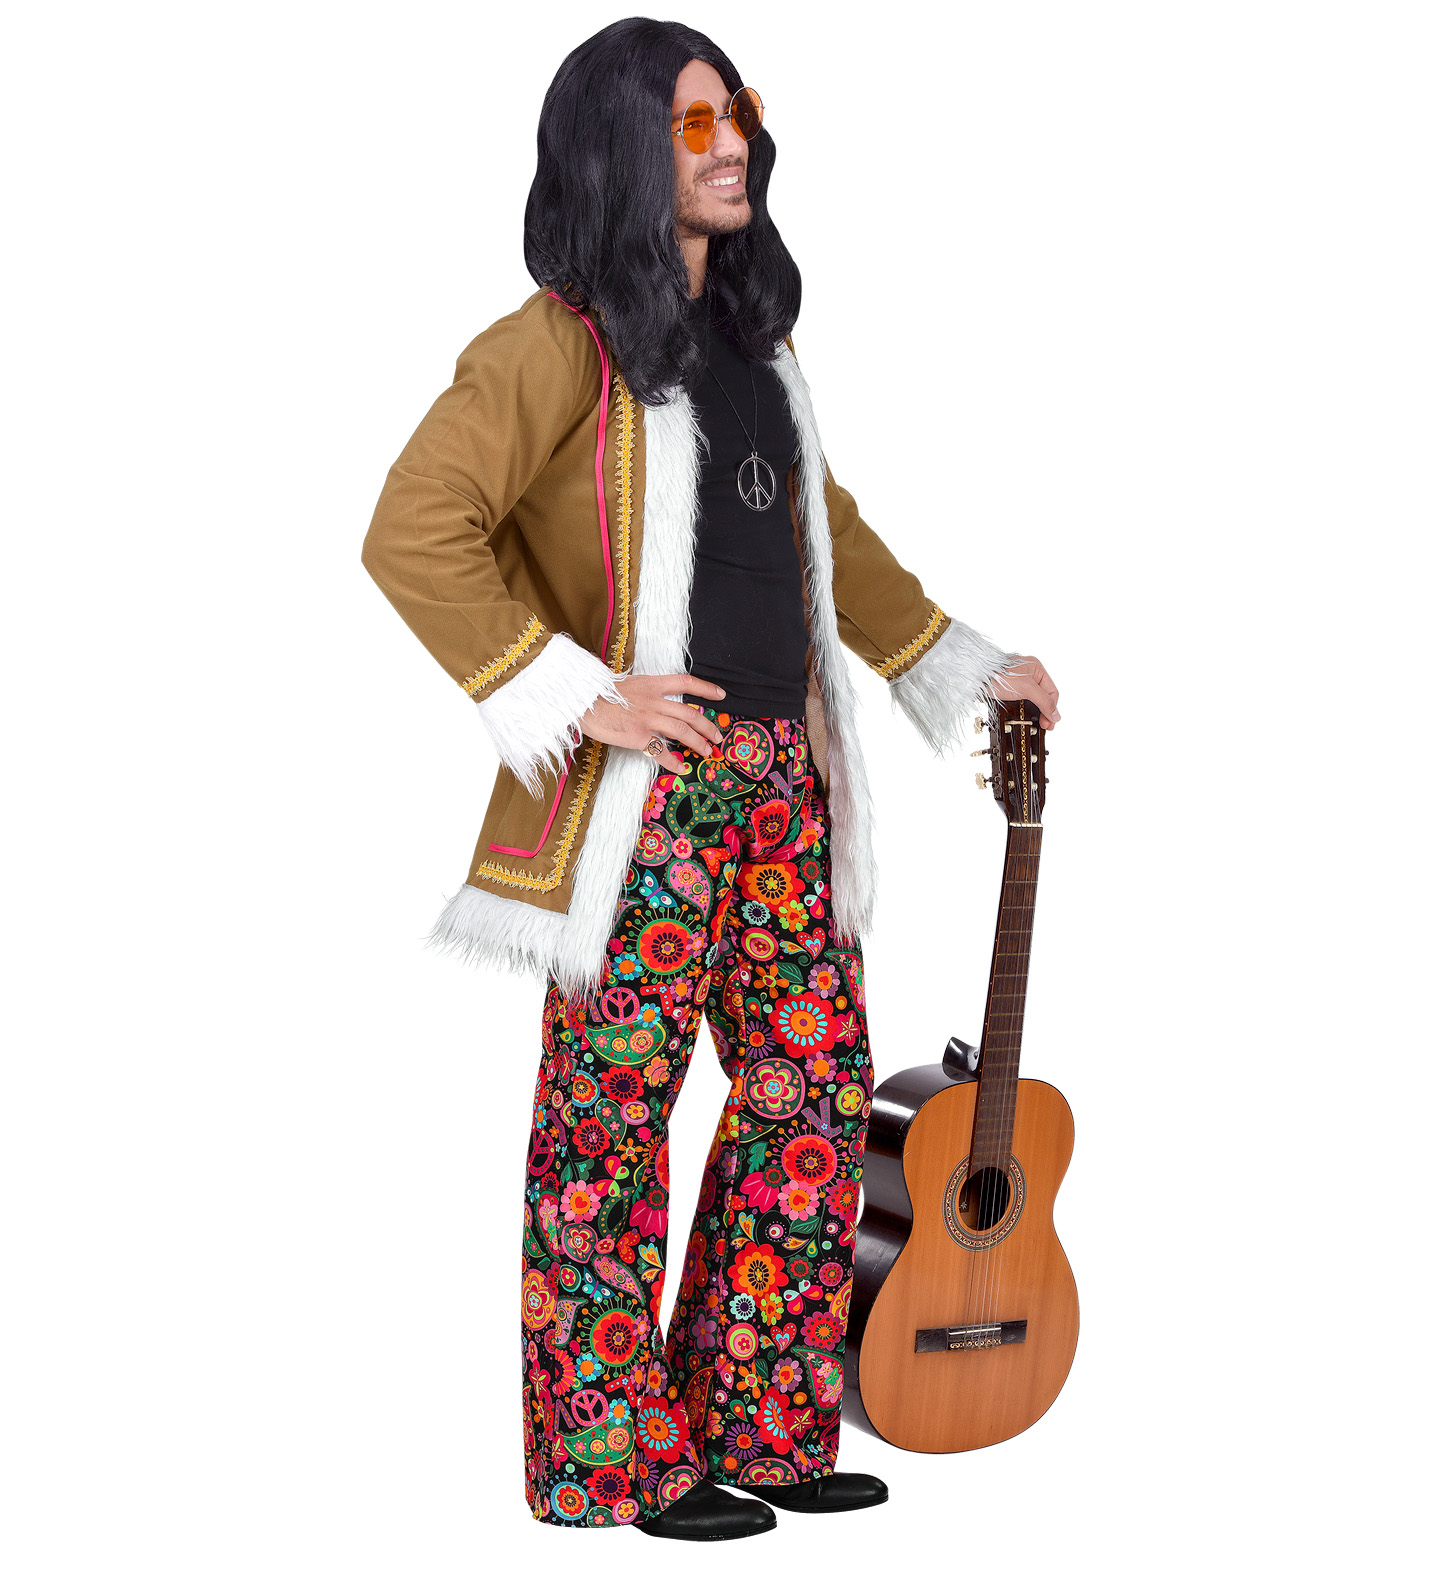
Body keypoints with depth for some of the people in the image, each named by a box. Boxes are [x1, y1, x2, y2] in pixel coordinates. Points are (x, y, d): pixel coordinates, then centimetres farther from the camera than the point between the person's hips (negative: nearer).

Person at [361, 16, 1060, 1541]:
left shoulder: (751, 336, 16)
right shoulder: (561, 342, -10)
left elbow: (828, 530, 27)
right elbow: (415, 530, -19)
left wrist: (966, 665, 26)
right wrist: (574, 696, -19)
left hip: (777, 773, 8)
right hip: (646, 786, -8)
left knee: (816, 1087, 10)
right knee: (610, 1122, 1)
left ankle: (759, 1429, 23)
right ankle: (610, 1462, 13)